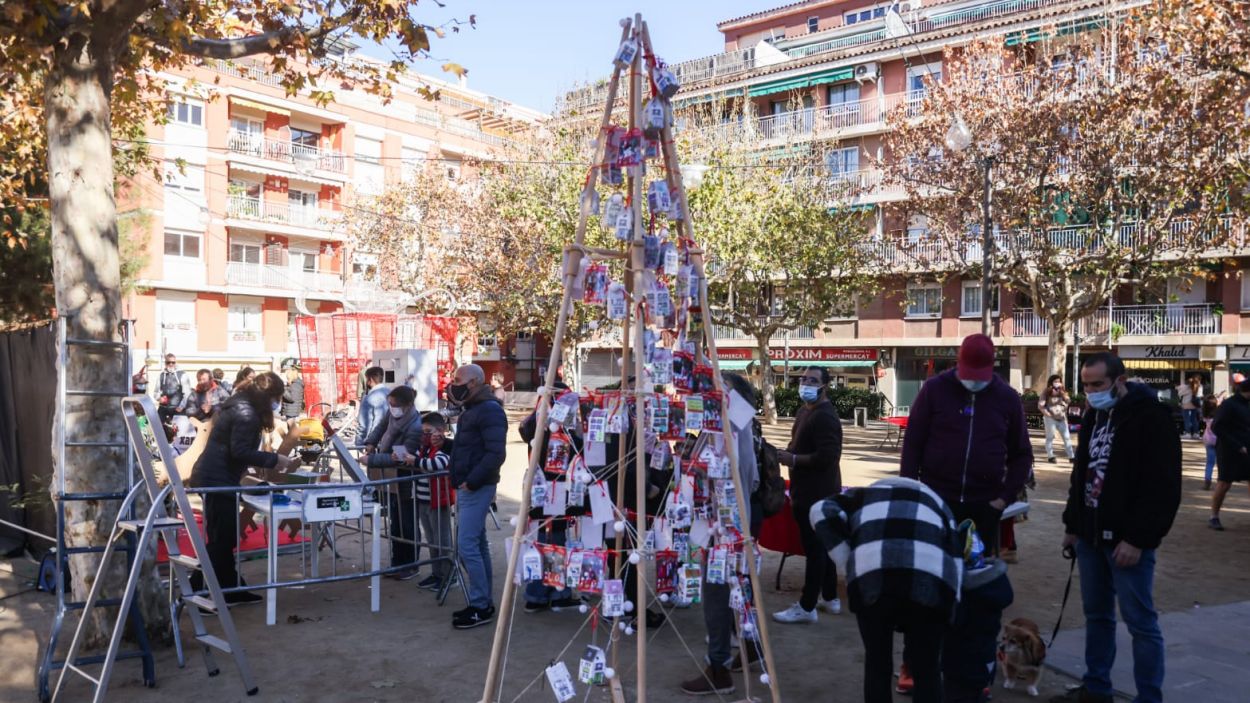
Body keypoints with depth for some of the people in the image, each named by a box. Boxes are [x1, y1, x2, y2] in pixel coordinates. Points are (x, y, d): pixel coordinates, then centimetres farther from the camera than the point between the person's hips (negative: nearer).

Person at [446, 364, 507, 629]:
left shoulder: (490, 410, -14)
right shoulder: (472, 409, 17)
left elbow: (496, 454, -23)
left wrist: (471, 482, -20)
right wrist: (460, 481, 13)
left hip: (476, 488, -10)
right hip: (466, 487, 10)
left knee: (467, 546, -11)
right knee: (477, 545, 13)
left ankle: (481, 606, -3)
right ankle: (483, 603, 19)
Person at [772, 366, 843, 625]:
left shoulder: (825, 417, -18)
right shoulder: (805, 411, 15)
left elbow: (826, 457, -27)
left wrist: (793, 459, -20)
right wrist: (788, 453, 6)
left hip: (816, 494, -11)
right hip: (811, 492, 11)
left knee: (814, 548, -4)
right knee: (822, 546, 17)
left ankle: (807, 607, 1)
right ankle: (830, 598, 27)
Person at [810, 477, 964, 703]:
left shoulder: (864, 495, 34)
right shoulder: (936, 502, 38)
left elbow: (821, 512, 13)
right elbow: (955, 554, 23)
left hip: (872, 579, -1)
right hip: (929, 583, 1)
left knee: (877, 666, 19)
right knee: (927, 671, 19)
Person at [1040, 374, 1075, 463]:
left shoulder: (1063, 392, 10)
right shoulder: (1046, 392, -6)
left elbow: (1068, 401, -4)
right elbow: (1040, 405, -10)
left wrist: (1062, 392, -12)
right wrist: (1048, 414, -15)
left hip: (1062, 418, 5)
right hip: (1051, 418, -5)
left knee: (1067, 437, 5)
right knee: (1050, 437, 0)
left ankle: (1071, 456, 9)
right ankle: (1050, 456, 5)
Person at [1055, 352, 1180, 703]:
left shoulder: (1151, 417, -13)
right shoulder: (1093, 416, 13)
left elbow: (1163, 487, -17)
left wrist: (1138, 539, -20)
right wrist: (1072, 524, 17)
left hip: (1127, 540, -8)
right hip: (1091, 535, 8)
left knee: (1141, 622, 0)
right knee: (1097, 615, 15)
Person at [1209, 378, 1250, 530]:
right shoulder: (1228, 405, -12)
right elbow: (1217, 428, -18)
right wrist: (1237, 446, -21)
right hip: (1230, 453, -7)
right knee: (1224, 484, -2)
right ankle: (1214, 518, 9)